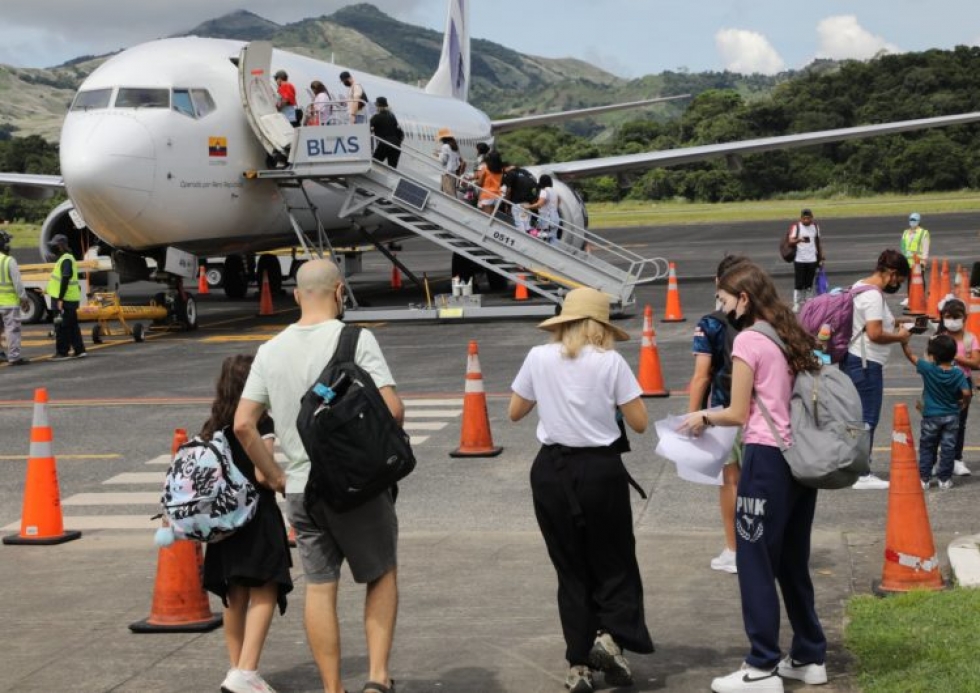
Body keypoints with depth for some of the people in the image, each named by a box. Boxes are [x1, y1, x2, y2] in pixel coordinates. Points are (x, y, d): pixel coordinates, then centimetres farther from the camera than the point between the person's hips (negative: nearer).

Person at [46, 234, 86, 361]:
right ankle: (79, 350, 16)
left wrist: (60, 299, -25)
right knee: (72, 325, 13)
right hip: (69, 299, 10)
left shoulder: (66, 260, -16)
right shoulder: (65, 258, 17)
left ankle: (62, 352, -1)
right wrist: (50, 289, 30)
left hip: (65, 300, -10)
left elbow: (65, 280, -23)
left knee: (62, 326, -5)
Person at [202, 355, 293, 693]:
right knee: (263, 595, -7)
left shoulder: (213, 427, 8)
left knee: (235, 598, 14)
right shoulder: (260, 423, -11)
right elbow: (262, 474, -15)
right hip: (256, 516, -7)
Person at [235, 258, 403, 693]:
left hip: (301, 489, 4)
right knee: (382, 575, 13)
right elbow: (392, 409, -17)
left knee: (319, 587, 11)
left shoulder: (271, 351, 5)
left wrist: (273, 474, 12)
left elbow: (243, 424, 3)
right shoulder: (355, 340, -10)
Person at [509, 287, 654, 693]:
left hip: (552, 470, 3)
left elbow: (515, 412, 10)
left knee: (571, 568, 12)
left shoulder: (539, 358, 0)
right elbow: (638, 422, -5)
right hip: (601, 469, -2)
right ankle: (610, 635, -9)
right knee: (614, 561, 12)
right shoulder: (610, 362, -7)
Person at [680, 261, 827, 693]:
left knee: (756, 563, -1)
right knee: (793, 562, 17)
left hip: (767, 459, -8)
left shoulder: (748, 340, -10)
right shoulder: (792, 337, 14)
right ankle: (809, 657, 24)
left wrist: (703, 418, 8)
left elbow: (739, 414, -10)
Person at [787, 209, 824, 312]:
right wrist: (799, 240, -37)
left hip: (812, 260, 4)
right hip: (799, 260, -4)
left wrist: (821, 257, 16)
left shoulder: (815, 227, 8)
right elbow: (791, 241, -16)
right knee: (798, 284, -4)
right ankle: (797, 304, 2)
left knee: (809, 284, 7)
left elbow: (818, 242, 18)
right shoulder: (796, 227, -6)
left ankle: (807, 303, 15)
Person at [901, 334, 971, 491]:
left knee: (927, 448, 10)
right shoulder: (958, 374, -9)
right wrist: (963, 402, 4)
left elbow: (910, 355, -9)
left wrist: (903, 340, 1)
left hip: (931, 417, -1)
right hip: (952, 417, 1)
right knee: (948, 448, 8)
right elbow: (966, 392, -16)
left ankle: (924, 478, 10)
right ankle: (945, 480, 11)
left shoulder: (928, 369, -15)